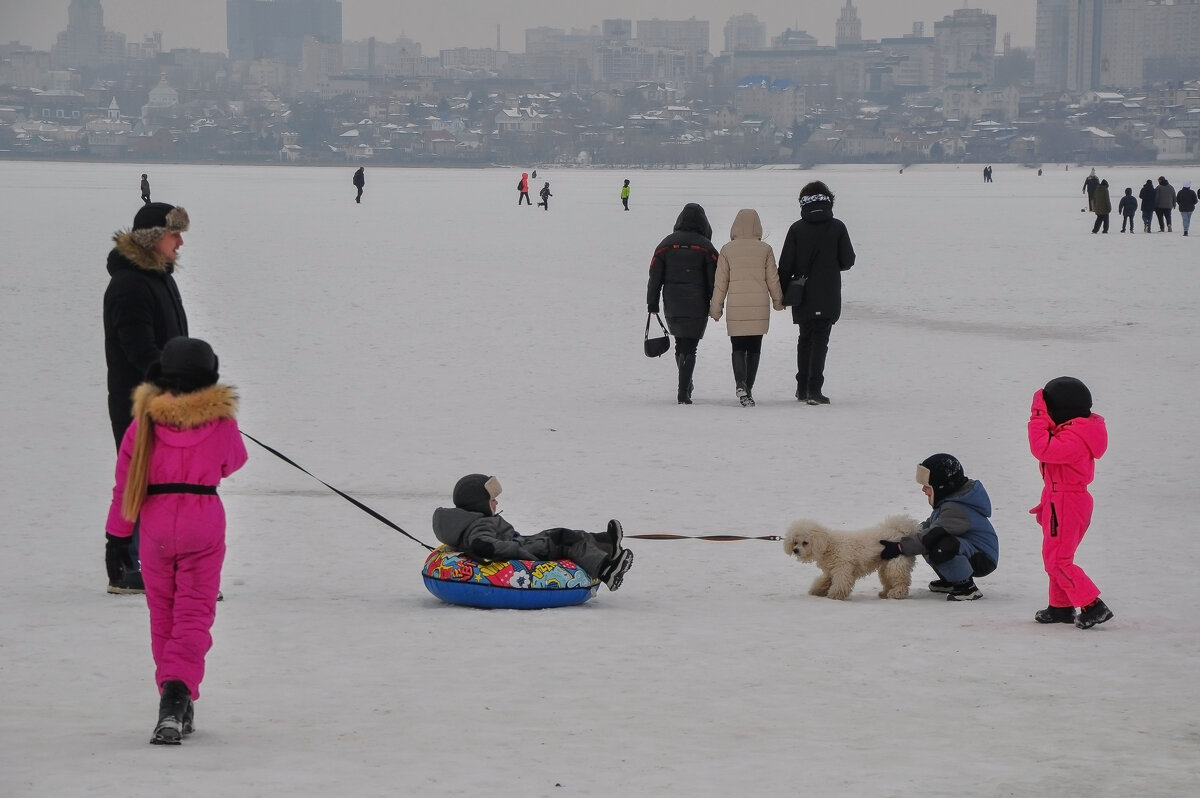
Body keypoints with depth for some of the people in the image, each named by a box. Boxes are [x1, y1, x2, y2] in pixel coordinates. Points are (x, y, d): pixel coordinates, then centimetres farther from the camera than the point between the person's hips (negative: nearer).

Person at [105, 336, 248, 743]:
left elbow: (127, 475, 3)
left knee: (162, 614, 14)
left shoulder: (146, 419, -4)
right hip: (204, 520, -1)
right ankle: (177, 691, -23)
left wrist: (120, 526, 14)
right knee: (195, 612, 0)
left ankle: (175, 703, 19)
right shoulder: (221, 420, -5)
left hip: (156, 522, 1)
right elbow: (233, 463, 14)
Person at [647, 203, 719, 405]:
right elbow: (714, 279, -3)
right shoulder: (706, 248, -4)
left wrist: (652, 304, 9)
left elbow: (655, 276, 4)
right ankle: (684, 391, -10)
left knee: (681, 344, 20)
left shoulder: (666, 245, 3)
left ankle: (686, 385, 27)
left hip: (672, 305, 2)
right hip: (697, 307, -2)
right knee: (689, 348, -1)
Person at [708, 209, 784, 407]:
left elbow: (721, 282, 2)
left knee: (738, 348, 5)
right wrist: (778, 301, 21)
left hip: (736, 308, 0)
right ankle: (748, 389, 11)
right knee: (754, 349, 12)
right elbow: (773, 279, 5)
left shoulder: (727, 250, -1)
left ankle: (740, 383, -19)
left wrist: (716, 308, 10)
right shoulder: (765, 249, -1)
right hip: (760, 308, 0)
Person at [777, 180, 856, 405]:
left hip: (803, 297, 2)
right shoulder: (837, 227, -5)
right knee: (820, 341, -2)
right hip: (828, 298, -2)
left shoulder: (797, 229, -2)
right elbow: (848, 260, -2)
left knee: (805, 339, 17)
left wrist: (782, 294, 6)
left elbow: (786, 265, -3)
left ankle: (802, 388, 20)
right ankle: (814, 389, -12)